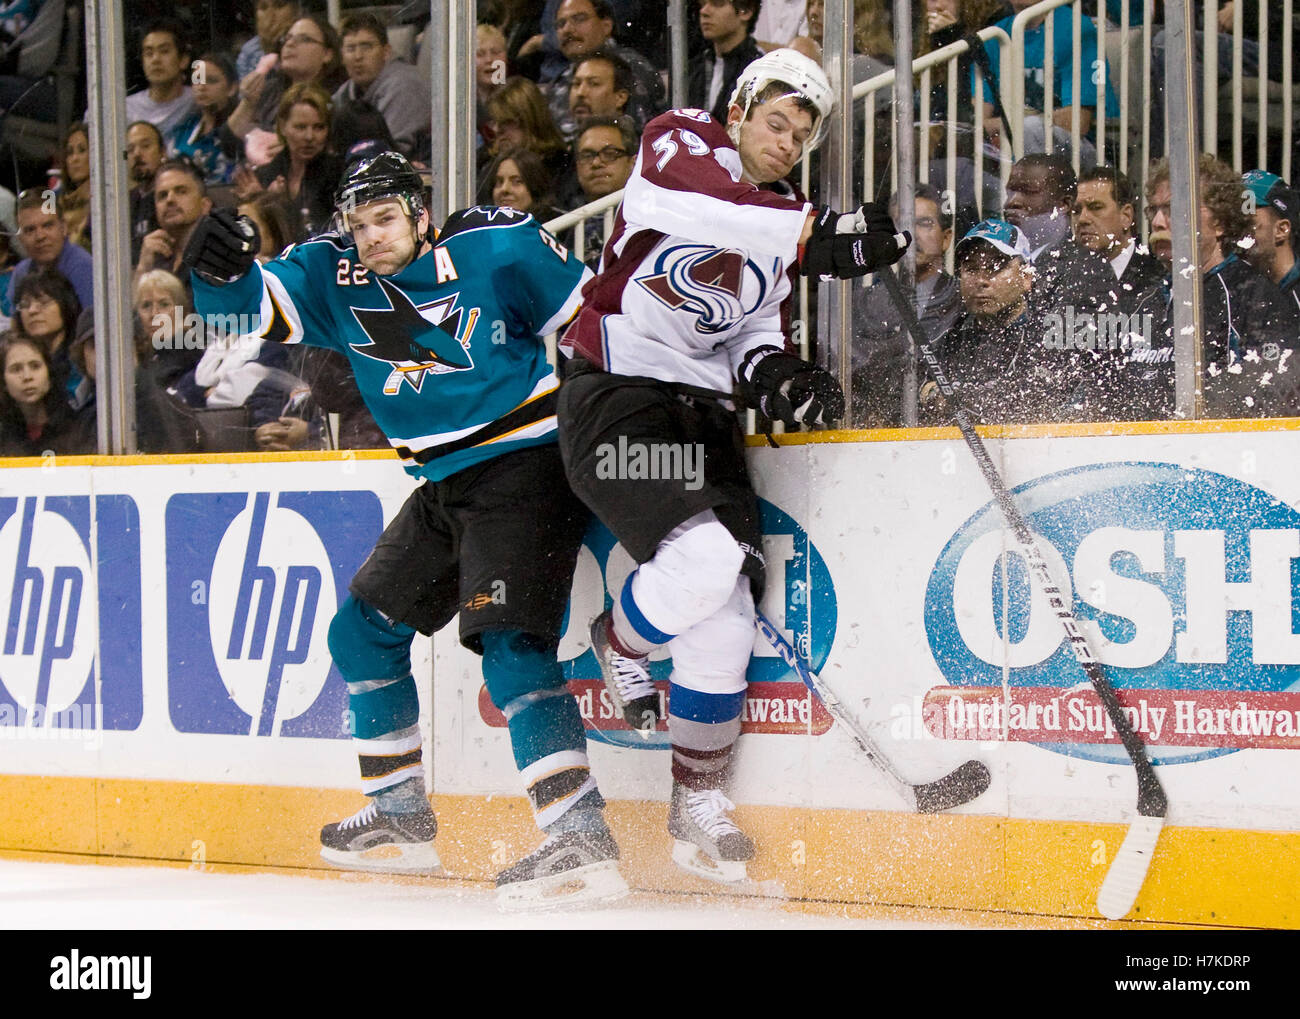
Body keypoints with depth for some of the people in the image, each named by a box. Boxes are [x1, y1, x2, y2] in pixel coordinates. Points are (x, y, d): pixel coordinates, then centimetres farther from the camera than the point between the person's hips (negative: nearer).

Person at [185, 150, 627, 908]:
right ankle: (401, 818, 29)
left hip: (526, 467, -8)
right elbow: (249, 306, -9)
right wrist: (222, 270, -31)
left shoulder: (498, 248, -13)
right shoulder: (335, 278, 1)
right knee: (364, 632, 14)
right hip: (447, 486, 8)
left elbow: (594, 320, -7)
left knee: (507, 643, -23)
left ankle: (582, 838, -30)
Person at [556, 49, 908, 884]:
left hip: (700, 411, 7)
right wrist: (814, 231, -40)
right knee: (705, 560, -26)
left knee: (726, 607, -1)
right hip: (616, 400, -7)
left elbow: (755, 334, 17)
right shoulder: (681, 142, -6)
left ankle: (699, 802, 12)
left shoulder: (781, 241, 16)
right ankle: (620, 639, 7)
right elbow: (683, 200, -30)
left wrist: (779, 376, -8)